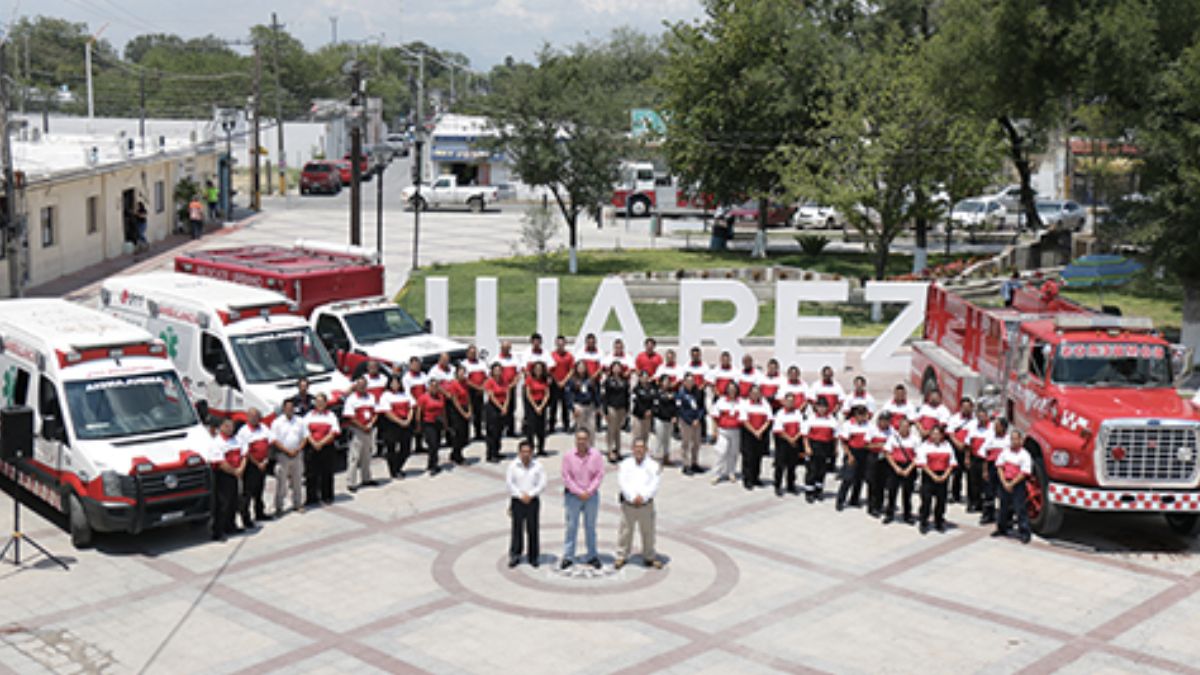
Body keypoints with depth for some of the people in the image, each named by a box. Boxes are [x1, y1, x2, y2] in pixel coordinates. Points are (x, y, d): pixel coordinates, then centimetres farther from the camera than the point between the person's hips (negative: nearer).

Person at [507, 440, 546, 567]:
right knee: (517, 528, 0)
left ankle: (533, 557, 11)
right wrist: (521, 495, -12)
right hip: (517, 501, 0)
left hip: (533, 501, 0)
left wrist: (530, 495, -12)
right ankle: (515, 556, 8)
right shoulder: (513, 465, 0)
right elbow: (510, 483, -3)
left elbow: (542, 484, -2)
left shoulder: (538, 466, 1)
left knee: (532, 529, 3)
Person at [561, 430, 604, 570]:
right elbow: (566, 477, -7)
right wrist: (579, 492, -11)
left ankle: (592, 556, 19)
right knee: (571, 526, 2)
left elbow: (599, 475, -4)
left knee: (590, 526, 11)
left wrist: (589, 492, -11)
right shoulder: (568, 456, -7)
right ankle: (568, 557, 8)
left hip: (591, 495, 1)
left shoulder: (596, 455, -5)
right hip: (573, 495, -1)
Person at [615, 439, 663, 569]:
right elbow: (622, 482, -7)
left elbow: (654, 484, -7)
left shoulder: (652, 465, 4)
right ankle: (621, 556, 17)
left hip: (646, 505, 0)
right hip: (628, 504, 0)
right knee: (625, 531, 5)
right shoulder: (626, 464, 4)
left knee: (648, 532, 8)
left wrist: (643, 496, -20)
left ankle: (649, 557, 22)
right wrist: (633, 496, -19)